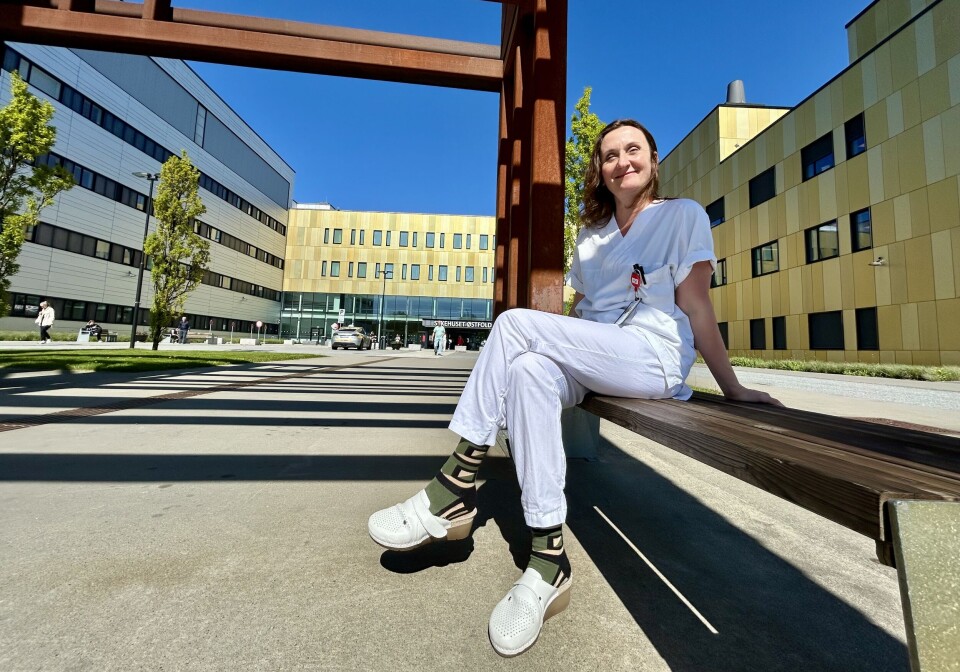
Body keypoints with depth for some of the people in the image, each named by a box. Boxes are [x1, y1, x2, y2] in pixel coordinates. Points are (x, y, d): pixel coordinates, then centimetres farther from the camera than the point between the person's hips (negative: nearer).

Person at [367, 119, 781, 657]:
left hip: (656, 362, -5)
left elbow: (696, 304, -1)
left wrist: (731, 387, -5)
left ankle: (458, 483, -18)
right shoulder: (591, 235, 22)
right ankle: (549, 561, -24)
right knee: (530, 369, -29)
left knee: (515, 323, -24)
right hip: (595, 365, 5)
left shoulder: (683, 215, 7)